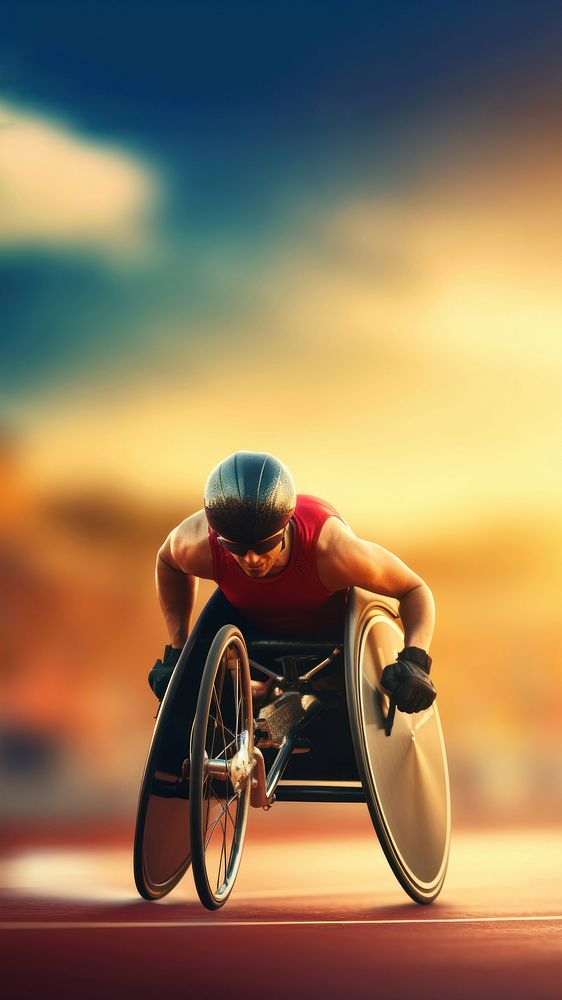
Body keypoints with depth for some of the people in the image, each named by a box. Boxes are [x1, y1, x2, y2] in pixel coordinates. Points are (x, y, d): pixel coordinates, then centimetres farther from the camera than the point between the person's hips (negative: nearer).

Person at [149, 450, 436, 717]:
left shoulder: (331, 549, -45)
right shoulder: (199, 547, -37)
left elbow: (414, 590, -29)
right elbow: (168, 563, -8)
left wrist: (415, 660, -47)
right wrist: (176, 650, -11)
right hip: (245, 619, 2)